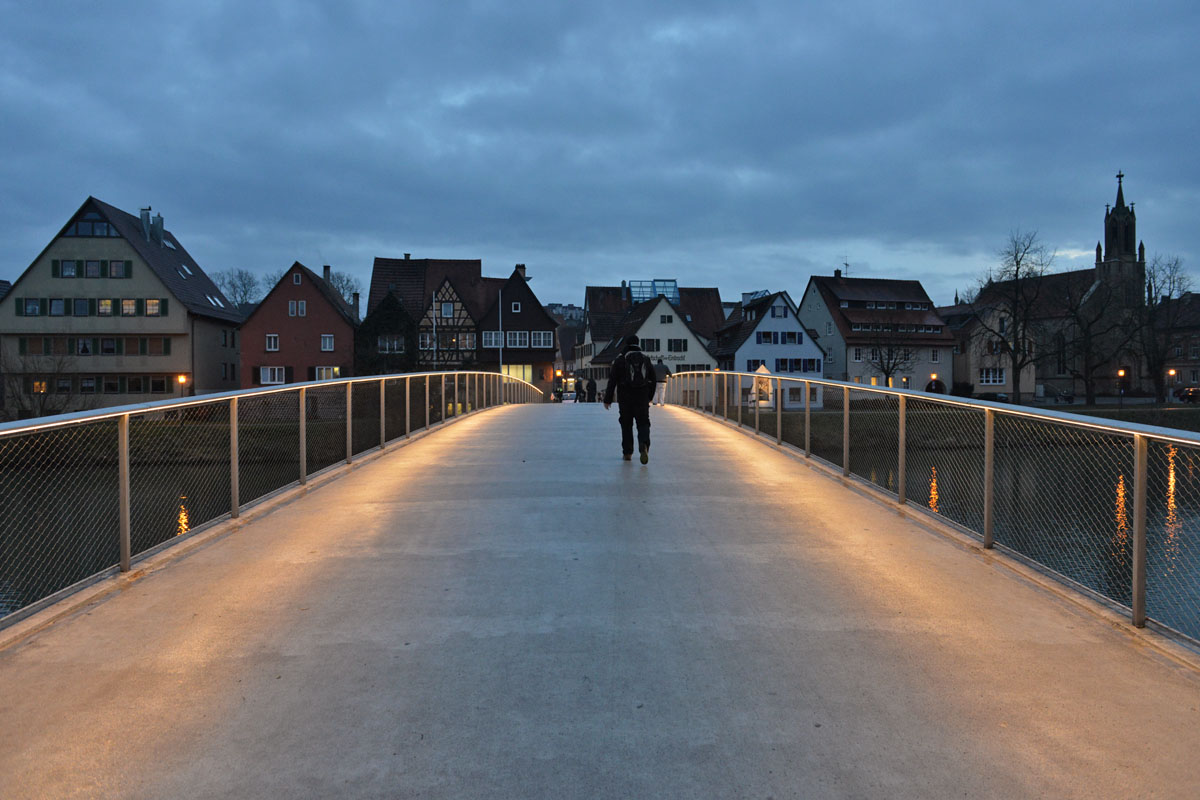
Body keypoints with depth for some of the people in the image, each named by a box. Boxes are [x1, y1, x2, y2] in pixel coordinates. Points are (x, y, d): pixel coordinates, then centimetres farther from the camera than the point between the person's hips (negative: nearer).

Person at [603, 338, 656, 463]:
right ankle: (644, 445, -22)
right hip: (642, 399, 1)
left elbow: (612, 381, -4)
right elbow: (652, 380, 13)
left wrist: (608, 400, 1)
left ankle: (627, 453, 13)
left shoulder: (620, 360, -2)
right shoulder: (646, 359, 8)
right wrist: (649, 397, 24)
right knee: (643, 423, 4)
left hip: (625, 399, -1)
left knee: (626, 425, 10)